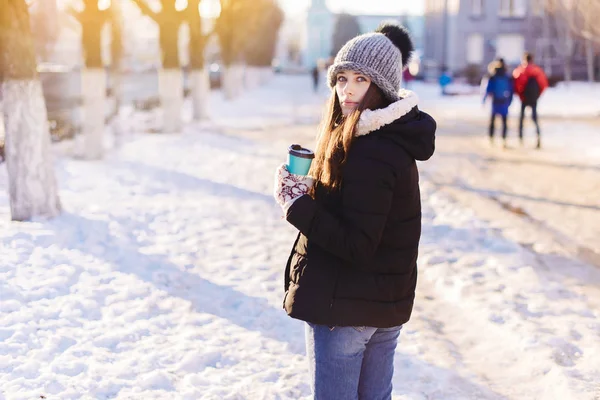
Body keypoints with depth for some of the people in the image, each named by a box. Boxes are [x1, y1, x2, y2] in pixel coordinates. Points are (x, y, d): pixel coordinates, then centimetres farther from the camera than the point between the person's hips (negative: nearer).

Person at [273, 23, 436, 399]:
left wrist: (296, 204, -20)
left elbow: (357, 246, -25)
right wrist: (313, 192, -1)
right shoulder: (395, 137, 6)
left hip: (345, 308, -9)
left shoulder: (368, 153, -24)